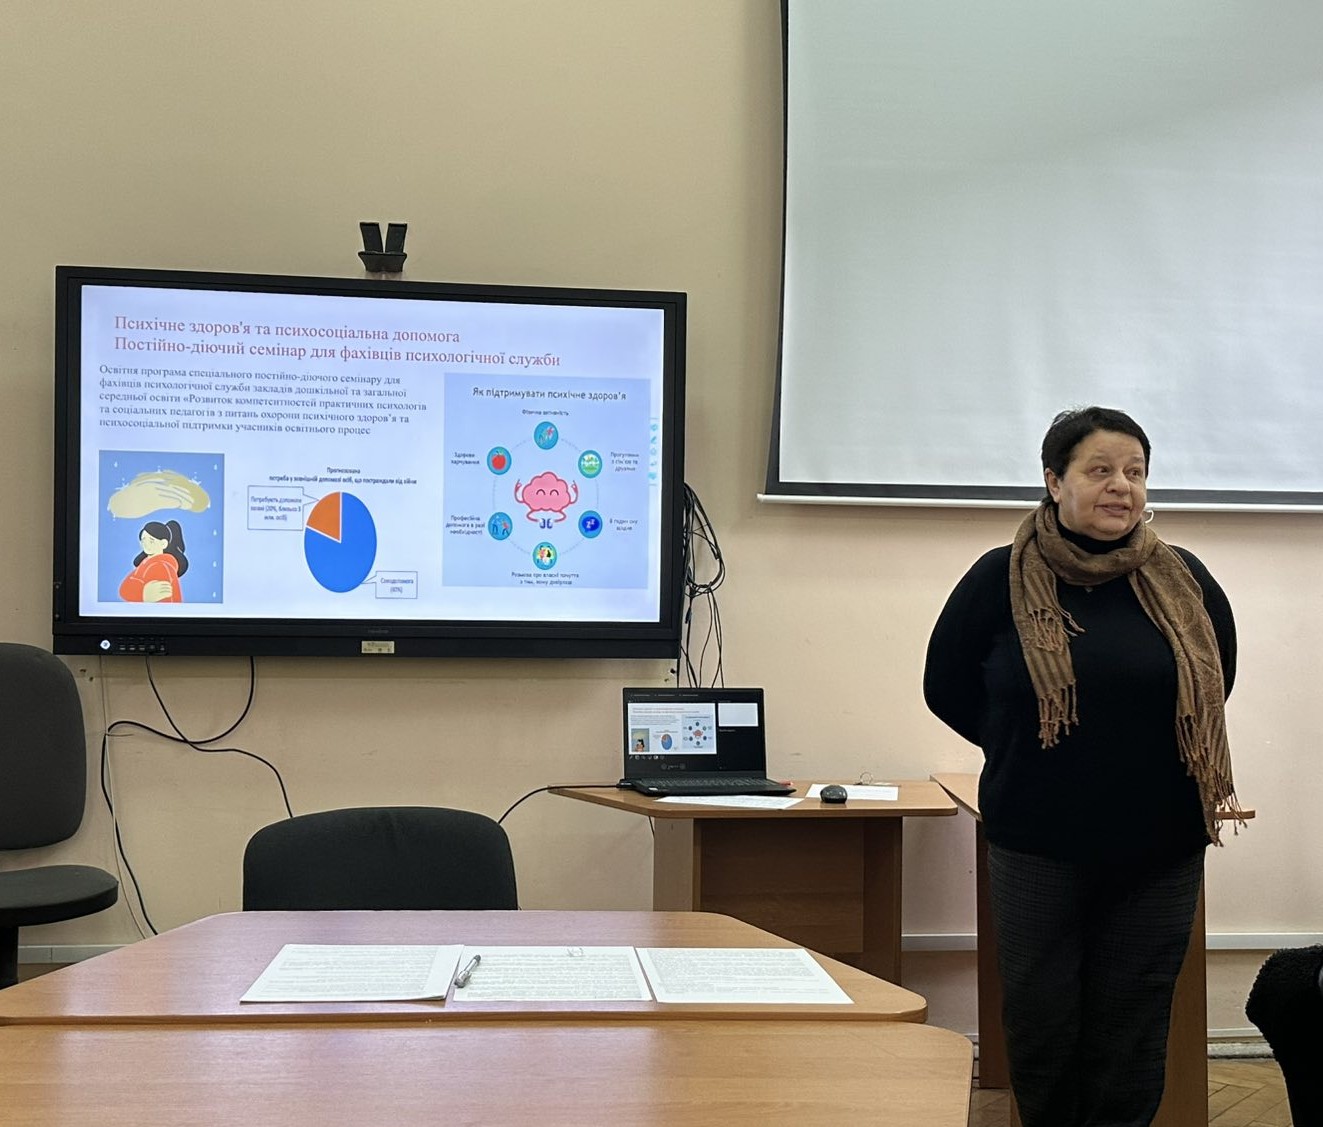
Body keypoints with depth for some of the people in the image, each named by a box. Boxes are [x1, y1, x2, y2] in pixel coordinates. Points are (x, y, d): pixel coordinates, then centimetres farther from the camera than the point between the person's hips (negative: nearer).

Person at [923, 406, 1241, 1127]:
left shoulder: (1183, 582, 1)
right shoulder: (1003, 579, -5)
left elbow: (1217, 679, 18)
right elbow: (946, 688, 5)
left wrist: (1152, 751, 10)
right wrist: (1028, 749, 6)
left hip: (1160, 851, 1)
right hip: (1038, 848, -1)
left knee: (1132, 1041, 8)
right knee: (1041, 1032, 8)